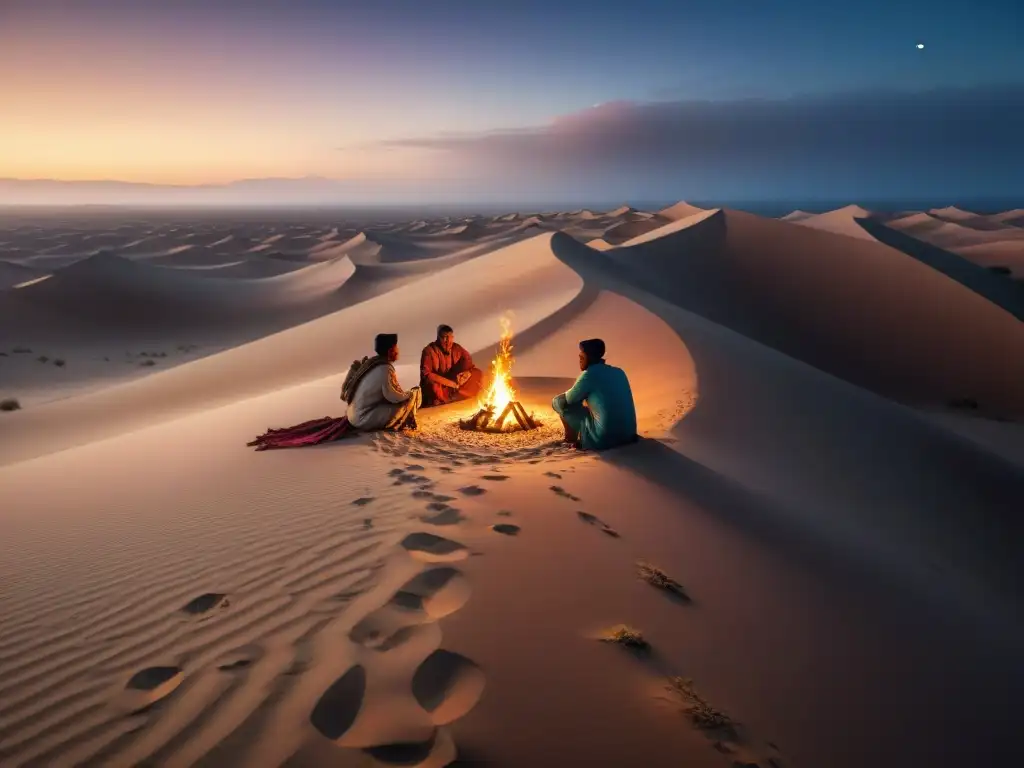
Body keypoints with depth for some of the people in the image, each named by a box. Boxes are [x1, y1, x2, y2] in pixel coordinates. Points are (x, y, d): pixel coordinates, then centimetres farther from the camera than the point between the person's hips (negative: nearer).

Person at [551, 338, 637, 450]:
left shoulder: (589, 374, -11)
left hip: (604, 438, -7)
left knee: (559, 401, 7)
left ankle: (571, 438, 22)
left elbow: (570, 398, 1)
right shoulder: (619, 372, 10)